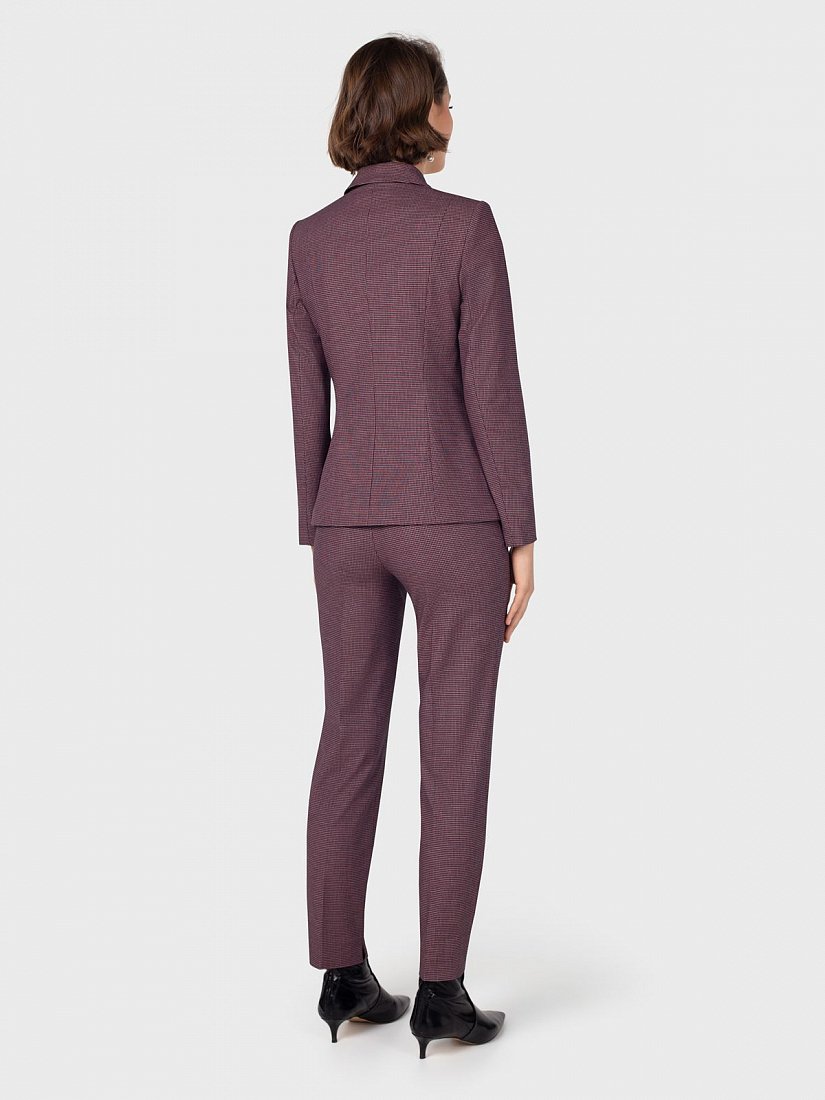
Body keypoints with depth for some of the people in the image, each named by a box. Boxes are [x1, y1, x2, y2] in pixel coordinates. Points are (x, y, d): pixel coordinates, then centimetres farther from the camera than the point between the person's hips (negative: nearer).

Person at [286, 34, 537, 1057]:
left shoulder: (310, 239, 5)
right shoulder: (465, 225, -8)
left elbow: (308, 405, 7)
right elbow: (493, 393, -10)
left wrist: (318, 540, 14)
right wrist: (523, 536, -4)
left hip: (351, 519, 4)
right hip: (454, 519, -4)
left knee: (350, 744, 11)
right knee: (456, 754, 2)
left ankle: (344, 975, 15)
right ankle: (440, 995, 6)